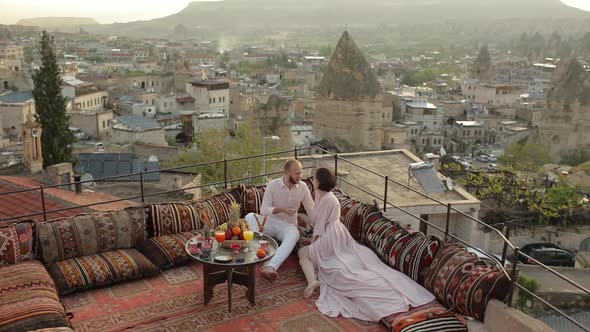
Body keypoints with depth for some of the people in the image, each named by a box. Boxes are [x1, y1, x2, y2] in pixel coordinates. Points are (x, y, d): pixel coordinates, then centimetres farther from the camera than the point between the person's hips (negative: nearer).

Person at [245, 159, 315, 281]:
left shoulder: (303, 187, -3)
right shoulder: (272, 185, -9)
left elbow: (311, 209, 3)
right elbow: (264, 210, -11)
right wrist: (281, 209, -27)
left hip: (288, 225, 0)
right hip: (270, 222, 0)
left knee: (294, 235, -37)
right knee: (250, 217, -30)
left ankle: (270, 267, -55)